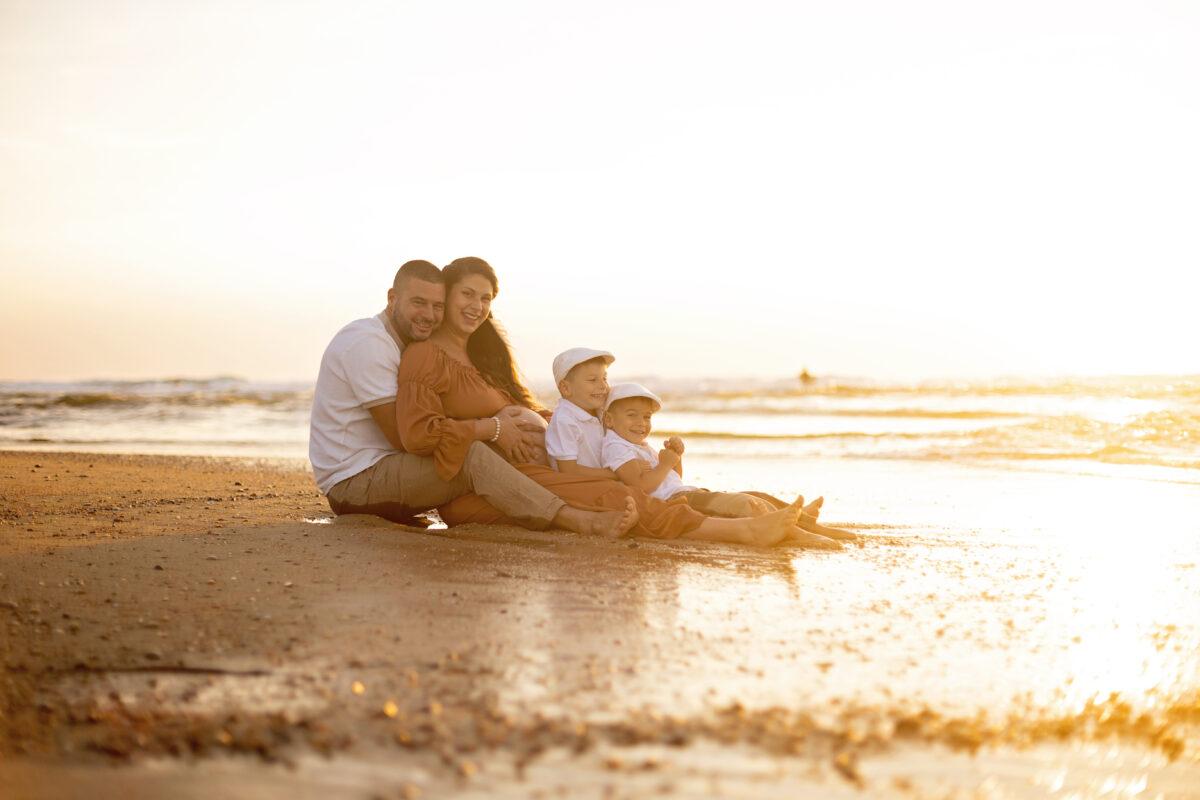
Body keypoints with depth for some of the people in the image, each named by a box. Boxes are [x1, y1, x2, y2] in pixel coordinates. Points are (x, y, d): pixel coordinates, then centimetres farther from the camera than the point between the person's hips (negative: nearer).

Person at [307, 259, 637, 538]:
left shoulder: (398, 343, 14)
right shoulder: (368, 343, -17)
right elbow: (403, 435, -21)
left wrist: (497, 417, -10)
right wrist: (491, 428, -17)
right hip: (354, 482, -10)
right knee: (472, 458, -25)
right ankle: (577, 520, -29)